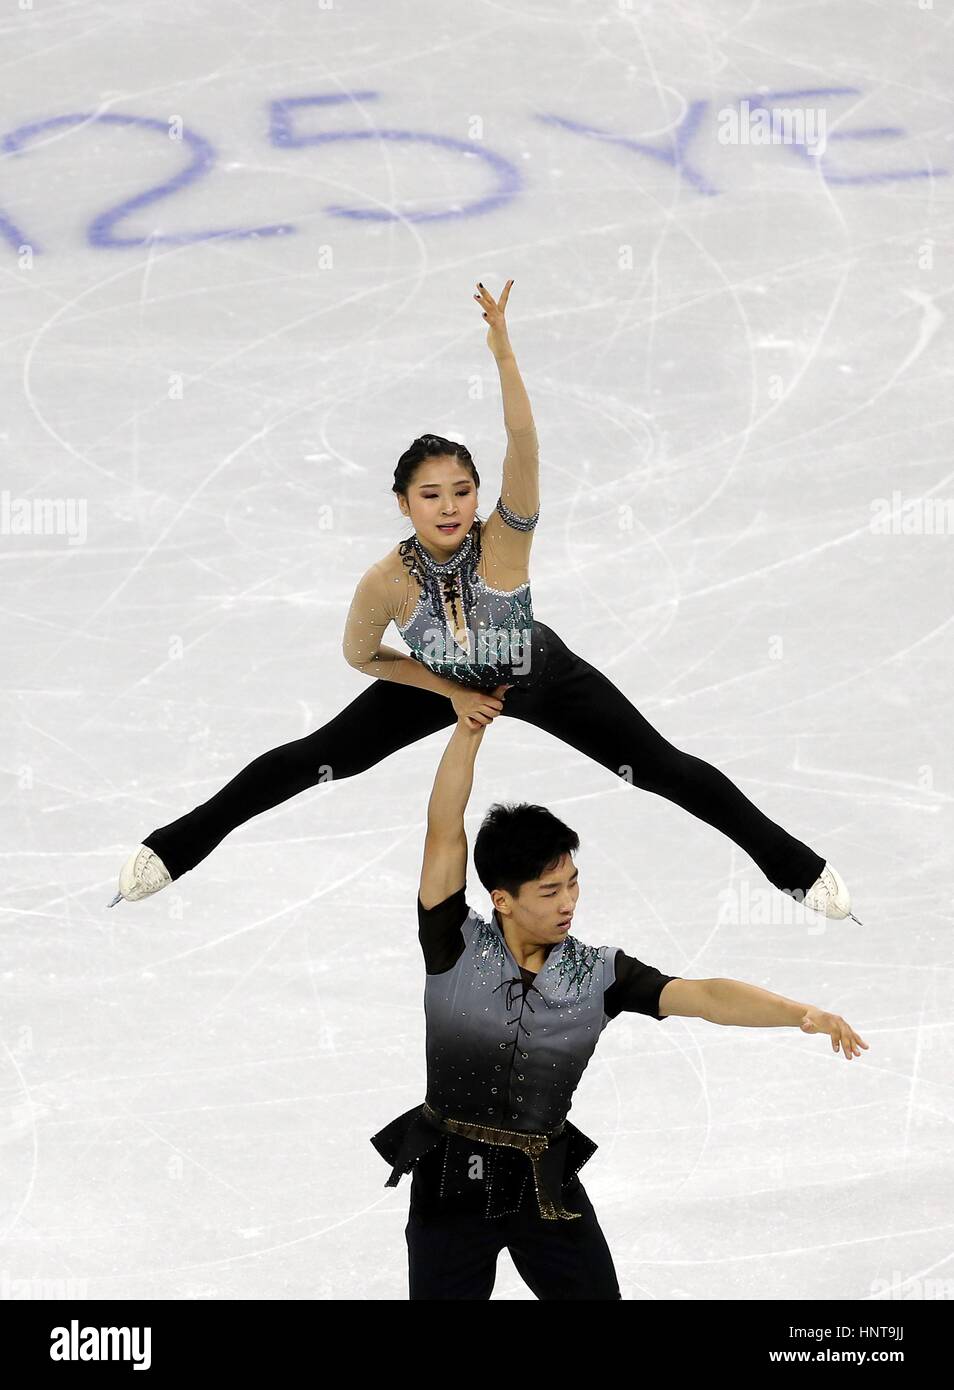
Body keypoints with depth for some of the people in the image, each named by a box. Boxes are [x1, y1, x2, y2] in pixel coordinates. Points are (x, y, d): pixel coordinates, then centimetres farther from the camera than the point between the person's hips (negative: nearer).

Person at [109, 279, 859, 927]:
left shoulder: (504, 542, -38)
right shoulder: (385, 582, -32)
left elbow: (524, 447, -56)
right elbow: (359, 655, -11)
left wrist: (503, 353, -67)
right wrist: (450, 693, -12)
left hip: (541, 677, -1)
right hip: (444, 684, 2)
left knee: (664, 768, -5)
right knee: (310, 759, 4)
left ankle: (798, 866, 11)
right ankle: (173, 849, 23)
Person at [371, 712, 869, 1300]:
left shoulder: (598, 973, -2)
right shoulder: (457, 948, -7)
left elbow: (704, 996, -11)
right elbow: (445, 831, -15)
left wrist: (803, 1013, -26)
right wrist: (469, 727, -22)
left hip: (548, 1184, 2)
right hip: (451, 1179, -2)